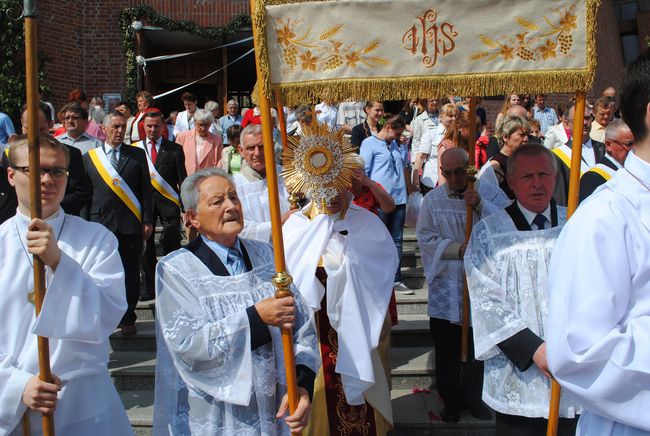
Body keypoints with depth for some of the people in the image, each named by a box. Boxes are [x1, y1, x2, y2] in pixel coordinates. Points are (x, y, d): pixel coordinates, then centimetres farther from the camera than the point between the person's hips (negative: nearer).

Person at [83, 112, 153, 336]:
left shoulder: (137, 155, 8)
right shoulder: (89, 157, 9)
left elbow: (146, 190, 5)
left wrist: (147, 221, 0)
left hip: (131, 224, 0)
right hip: (100, 224, 0)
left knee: (130, 274, 4)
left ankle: (128, 319, 17)